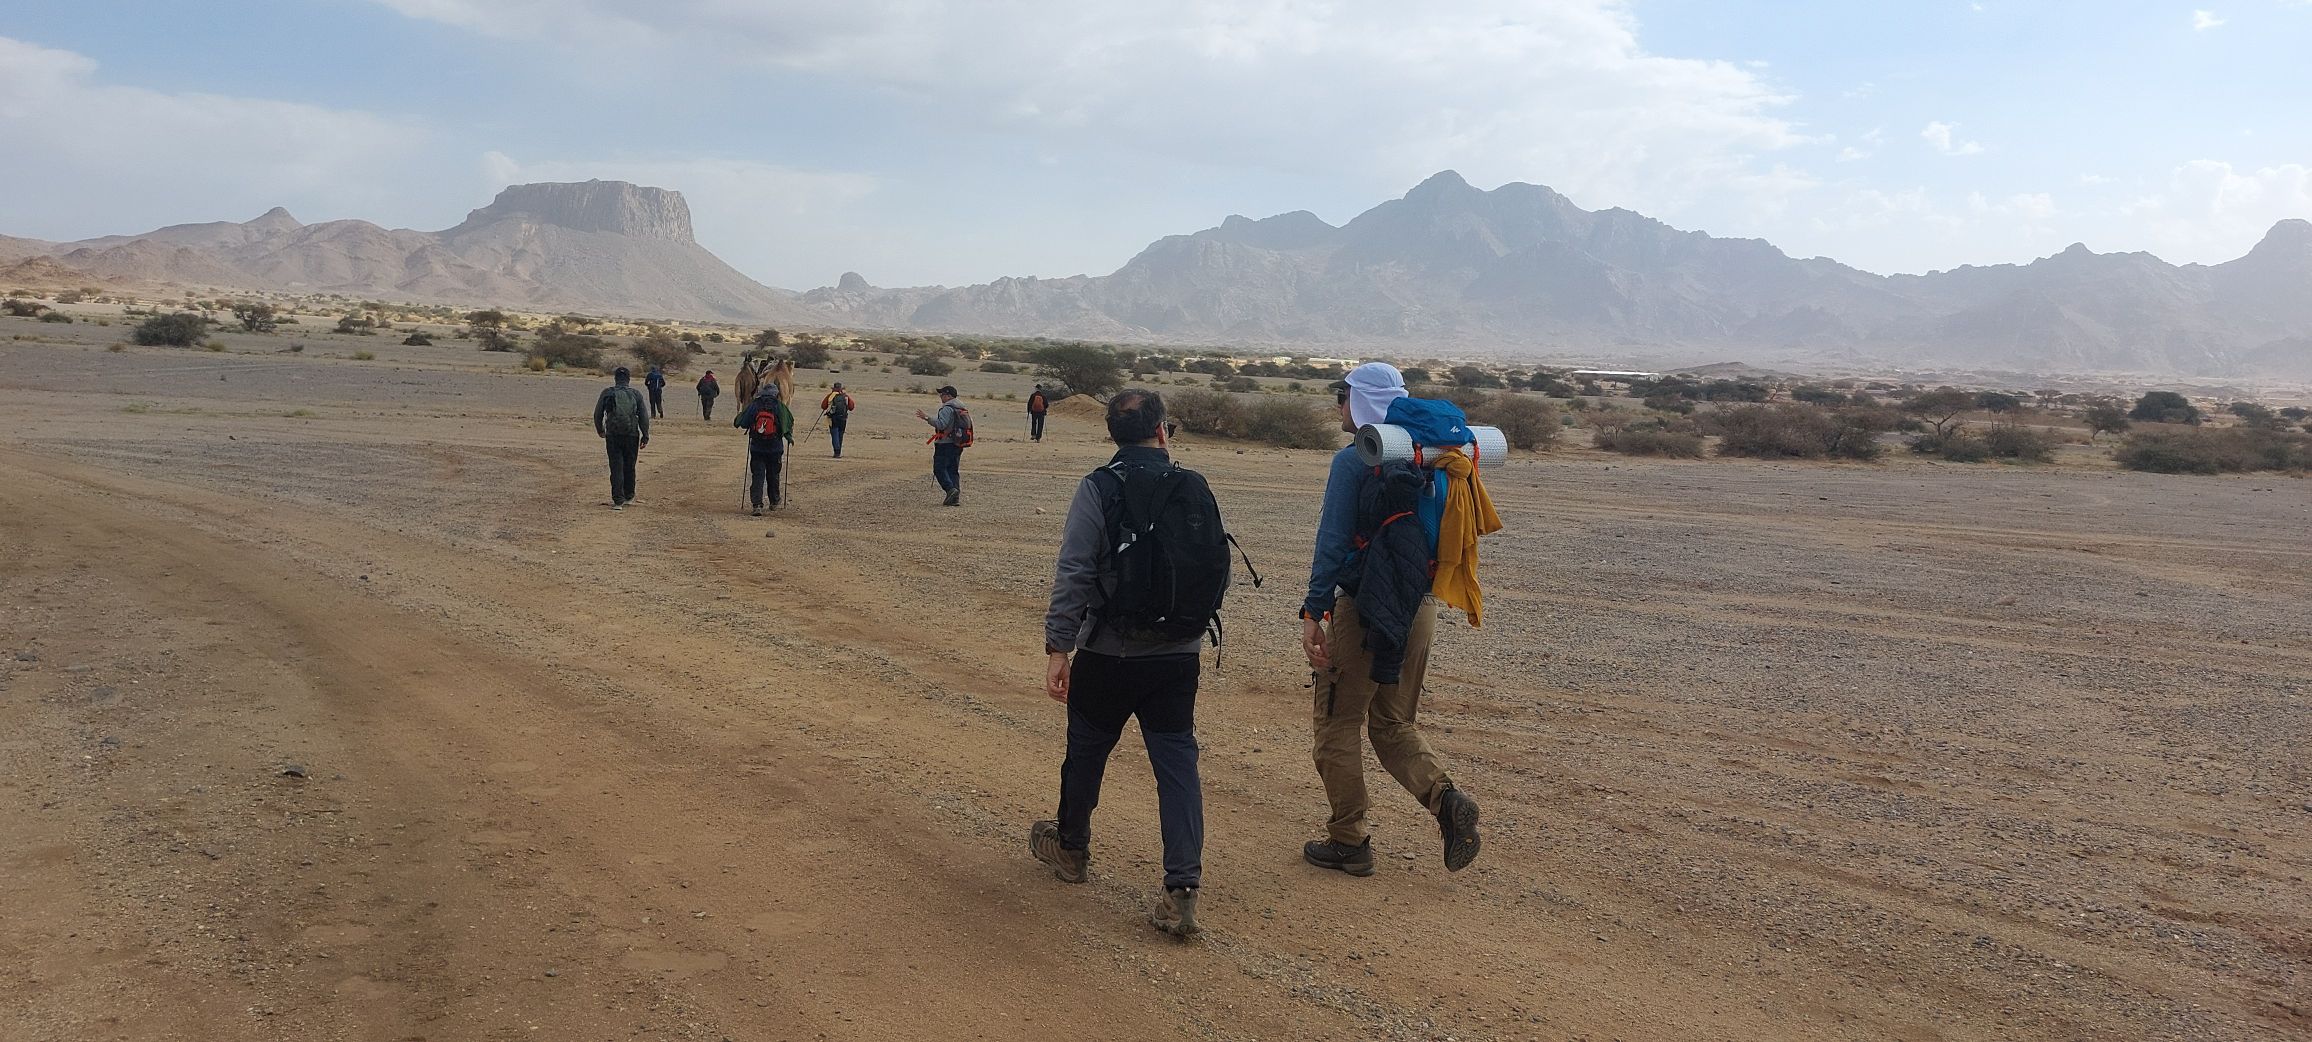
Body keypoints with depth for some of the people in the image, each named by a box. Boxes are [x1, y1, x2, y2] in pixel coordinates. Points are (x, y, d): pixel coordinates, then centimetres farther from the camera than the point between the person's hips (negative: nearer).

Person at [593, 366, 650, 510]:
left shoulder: (607, 393, 1)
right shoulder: (636, 394, 3)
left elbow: (598, 414, 7)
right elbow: (644, 416, 2)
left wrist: (600, 430, 24)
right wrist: (645, 436, 8)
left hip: (613, 435, -1)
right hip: (631, 435, 1)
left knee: (616, 468, 0)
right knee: (629, 467, 15)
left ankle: (618, 500, -5)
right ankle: (629, 496, 27)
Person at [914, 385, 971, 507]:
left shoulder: (947, 408, -12)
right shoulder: (963, 408, 15)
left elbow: (941, 424, -23)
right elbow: (968, 425, 19)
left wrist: (927, 418, -23)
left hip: (946, 444, -8)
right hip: (958, 445, 8)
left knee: (939, 468, -4)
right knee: (953, 470, 10)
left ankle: (950, 489, -21)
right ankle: (955, 498, 3)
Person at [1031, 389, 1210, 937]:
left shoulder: (1098, 489, -10)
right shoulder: (1196, 489, -1)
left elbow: (1072, 575, -15)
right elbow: (1220, 572, 6)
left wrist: (1057, 649, -11)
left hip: (1107, 654, -2)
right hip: (1178, 655, 2)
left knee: (1086, 750, 19)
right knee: (1176, 761, 3)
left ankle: (1070, 847, 39)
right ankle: (1182, 888, -6)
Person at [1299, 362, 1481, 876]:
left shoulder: (1354, 461, -12)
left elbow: (1333, 541, -17)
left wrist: (1313, 612, -14)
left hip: (1364, 608, -7)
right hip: (1420, 606, 7)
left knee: (1338, 725, 8)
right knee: (1393, 723, 19)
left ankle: (1348, 842, 13)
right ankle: (1445, 798, -3)